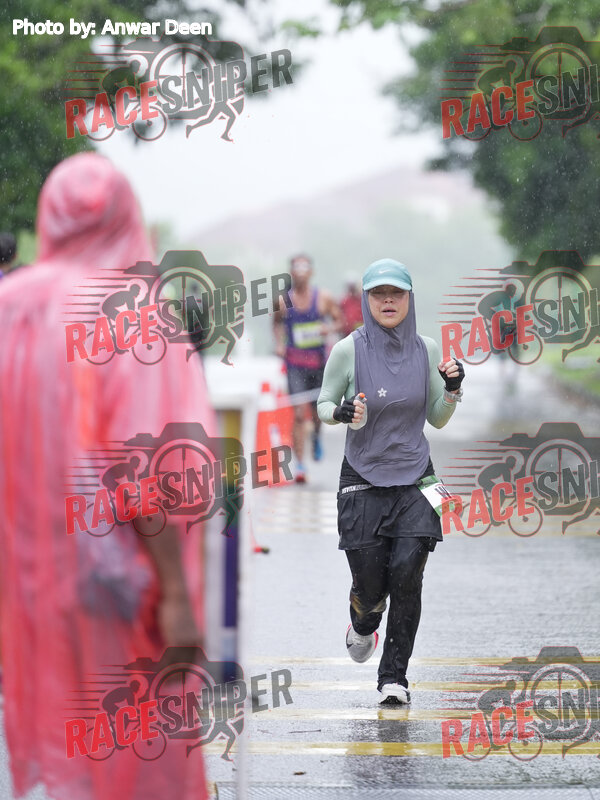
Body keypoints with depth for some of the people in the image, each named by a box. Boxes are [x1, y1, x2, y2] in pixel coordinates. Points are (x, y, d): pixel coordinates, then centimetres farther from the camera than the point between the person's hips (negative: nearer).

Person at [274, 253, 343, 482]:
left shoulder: (323, 298, -3)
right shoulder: (283, 300, -3)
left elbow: (339, 320, 6)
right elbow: (277, 322, 15)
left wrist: (329, 328, -15)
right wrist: (279, 343, 0)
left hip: (318, 360, 1)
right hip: (295, 362, -1)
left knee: (318, 411, 12)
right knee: (299, 414, -11)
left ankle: (317, 438, 49)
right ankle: (299, 464, -6)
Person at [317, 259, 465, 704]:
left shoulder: (426, 350, 1)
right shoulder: (348, 350, -7)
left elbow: (437, 419, 10)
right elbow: (323, 405, 4)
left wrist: (452, 390, -9)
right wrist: (341, 412, -18)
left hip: (414, 479, 1)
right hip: (363, 479, -1)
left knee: (406, 576, -12)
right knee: (369, 583, -1)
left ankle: (394, 676, 1)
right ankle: (363, 626, 38)